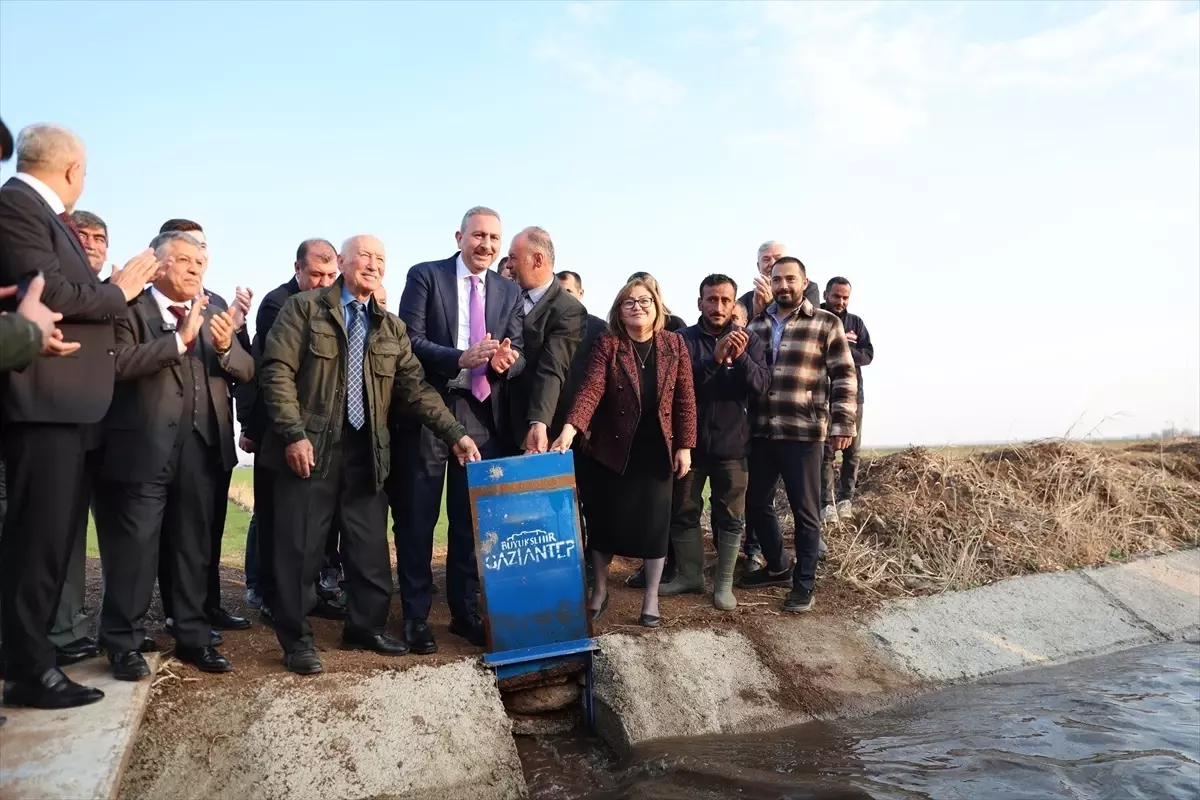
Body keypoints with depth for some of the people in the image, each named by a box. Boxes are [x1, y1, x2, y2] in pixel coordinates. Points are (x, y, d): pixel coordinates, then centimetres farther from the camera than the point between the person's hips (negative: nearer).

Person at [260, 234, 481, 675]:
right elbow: (277, 372, -6)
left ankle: (366, 627, 26)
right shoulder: (303, 308, 2)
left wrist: (455, 434, -3)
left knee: (371, 548, 8)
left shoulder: (392, 328, 13)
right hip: (311, 446, -4)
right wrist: (293, 434, -15)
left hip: (366, 452, 4)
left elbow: (415, 387, 7)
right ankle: (296, 639, 18)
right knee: (300, 548, 3)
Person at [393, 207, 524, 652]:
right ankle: (416, 615, 17)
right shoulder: (425, 276, -1)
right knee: (417, 518, 4)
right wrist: (460, 358, -25)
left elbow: (519, 353, 4)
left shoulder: (509, 292, 10)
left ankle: (464, 610, 25)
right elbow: (409, 340, -11)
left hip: (483, 414, 3)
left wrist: (506, 362, -20)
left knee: (472, 518, 11)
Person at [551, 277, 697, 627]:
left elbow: (685, 398, 2)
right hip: (614, 448, -1)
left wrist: (684, 446, -3)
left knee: (654, 523, 4)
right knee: (604, 520, 7)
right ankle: (600, 590, 28)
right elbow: (592, 388, -17)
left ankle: (651, 598, 20)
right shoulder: (607, 345, -4)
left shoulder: (675, 344, 1)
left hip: (657, 450, 1)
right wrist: (570, 427, -33)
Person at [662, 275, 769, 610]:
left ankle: (724, 583, 21)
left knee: (731, 516, 7)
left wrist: (740, 358, -28)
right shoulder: (684, 339, -3)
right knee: (683, 513, 10)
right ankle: (690, 575, 27)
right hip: (690, 440, 0)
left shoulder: (749, 340, 0)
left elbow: (761, 386, -10)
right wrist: (715, 359, -31)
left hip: (730, 443, 0)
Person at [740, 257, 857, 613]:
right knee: (756, 502, 13)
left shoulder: (826, 324, -2)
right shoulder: (757, 324, 11)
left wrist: (843, 423, -10)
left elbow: (844, 378, -4)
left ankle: (804, 583, 20)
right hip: (760, 431, 5)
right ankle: (778, 567, 34)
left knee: (805, 511, 5)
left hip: (804, 433, -5)